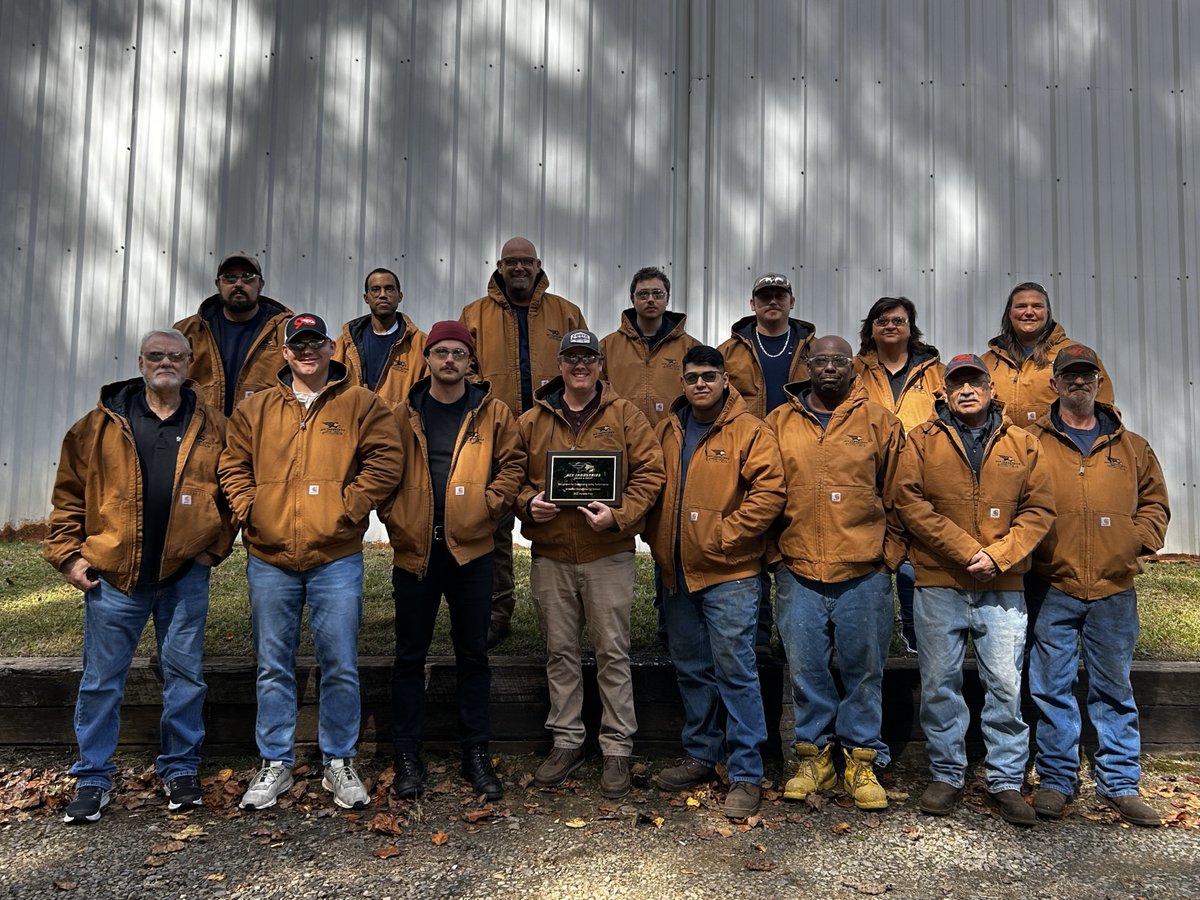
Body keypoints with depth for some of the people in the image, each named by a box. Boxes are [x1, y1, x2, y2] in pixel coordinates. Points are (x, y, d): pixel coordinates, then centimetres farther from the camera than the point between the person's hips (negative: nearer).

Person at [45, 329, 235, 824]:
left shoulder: (211, 426, 4)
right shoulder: (101, 424, 3)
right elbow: (69, 493, 5)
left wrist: (216, 546, -1)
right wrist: (68, 553, -1)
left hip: (185, 574, 0)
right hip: (112, 574, 0)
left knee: (185, 675, 9)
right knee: (101, 680, 7)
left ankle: (180, 768, 24)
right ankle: (92, 778, 20)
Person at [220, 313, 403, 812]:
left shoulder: (361, 405, 3)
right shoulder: (255, 409, 11)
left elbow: (384, 461, -5)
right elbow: (233, 466, 11)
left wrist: (348, 509, -11)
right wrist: (250, 511, -3)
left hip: (336, 559, -2)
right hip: (269, 559, 3)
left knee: (340, 667, 3)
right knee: (273, 667, 11)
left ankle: (339, 764, 19)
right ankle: (275, 765, 23)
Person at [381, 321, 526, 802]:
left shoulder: (492, 413, 4)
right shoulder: (405, 414, 6)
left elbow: (513, 463, 3)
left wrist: (490, 503, -9)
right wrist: (393, 515, -5)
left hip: (471, 549, 0)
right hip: (414, 549, 0)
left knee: (473, 653, 8)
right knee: (410, 654, 7)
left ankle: (476, 753, 20)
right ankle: (407, 756, 19)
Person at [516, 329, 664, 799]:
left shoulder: (624, 416, 2)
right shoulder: (531, 422, 8)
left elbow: (649, 472, -2)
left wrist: (619, 515, -15)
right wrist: (528, 503, -8)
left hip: (608, 554, -2)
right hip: (550, 555, 3)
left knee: (613, 652, 3)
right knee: (560, 652, 12)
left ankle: (617, 749, 14)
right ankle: (566, 742, 25)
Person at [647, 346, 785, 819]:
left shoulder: (750, 431, -6)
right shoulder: (668, 430, 11)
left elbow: (769, 492, -14)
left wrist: (726, 536, -15)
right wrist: (657, 537, 6)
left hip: (729, 573, -6)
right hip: (677, 571, 6)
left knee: (735, 671, -2)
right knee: (691, 669, 16)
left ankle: (746, 775, 7)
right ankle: (701, 755, 31)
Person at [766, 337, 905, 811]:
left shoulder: (880, 422, 5)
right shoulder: (779, 423, 8)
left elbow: (896, 494, 6)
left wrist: (889, 553, 1)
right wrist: (774, 550, 5)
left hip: (864, 574, -1)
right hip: (798, 573, 1)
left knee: (864, 669, 7)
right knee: (806, 669, 7)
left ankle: (862, 760, 20)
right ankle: (814, 756, 22)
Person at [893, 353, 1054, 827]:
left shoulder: (1021, 444, 8)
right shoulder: (922, 441, 4)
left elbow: (1039, 509, 4)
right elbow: (911, 503, -7)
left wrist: (998, 554, -10)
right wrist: (967, 550, -13)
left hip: (1003, 588, 1)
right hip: (938, 584, -1)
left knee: (1006, 686, 4)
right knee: (940, 684, 7)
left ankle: (1006, 781, 18)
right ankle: (946, 776, 22)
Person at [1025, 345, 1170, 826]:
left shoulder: (1131, 447, 12)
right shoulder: (1031, 443, 3)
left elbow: (1154, 500, 19)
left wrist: (1142, 538, 4)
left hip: (1115, 589, 2)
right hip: (1052, 589, -2)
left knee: (1114, 690, 11)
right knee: (1052, 689, 4)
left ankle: (1119, 783, 22)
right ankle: (1056, 780, 16)